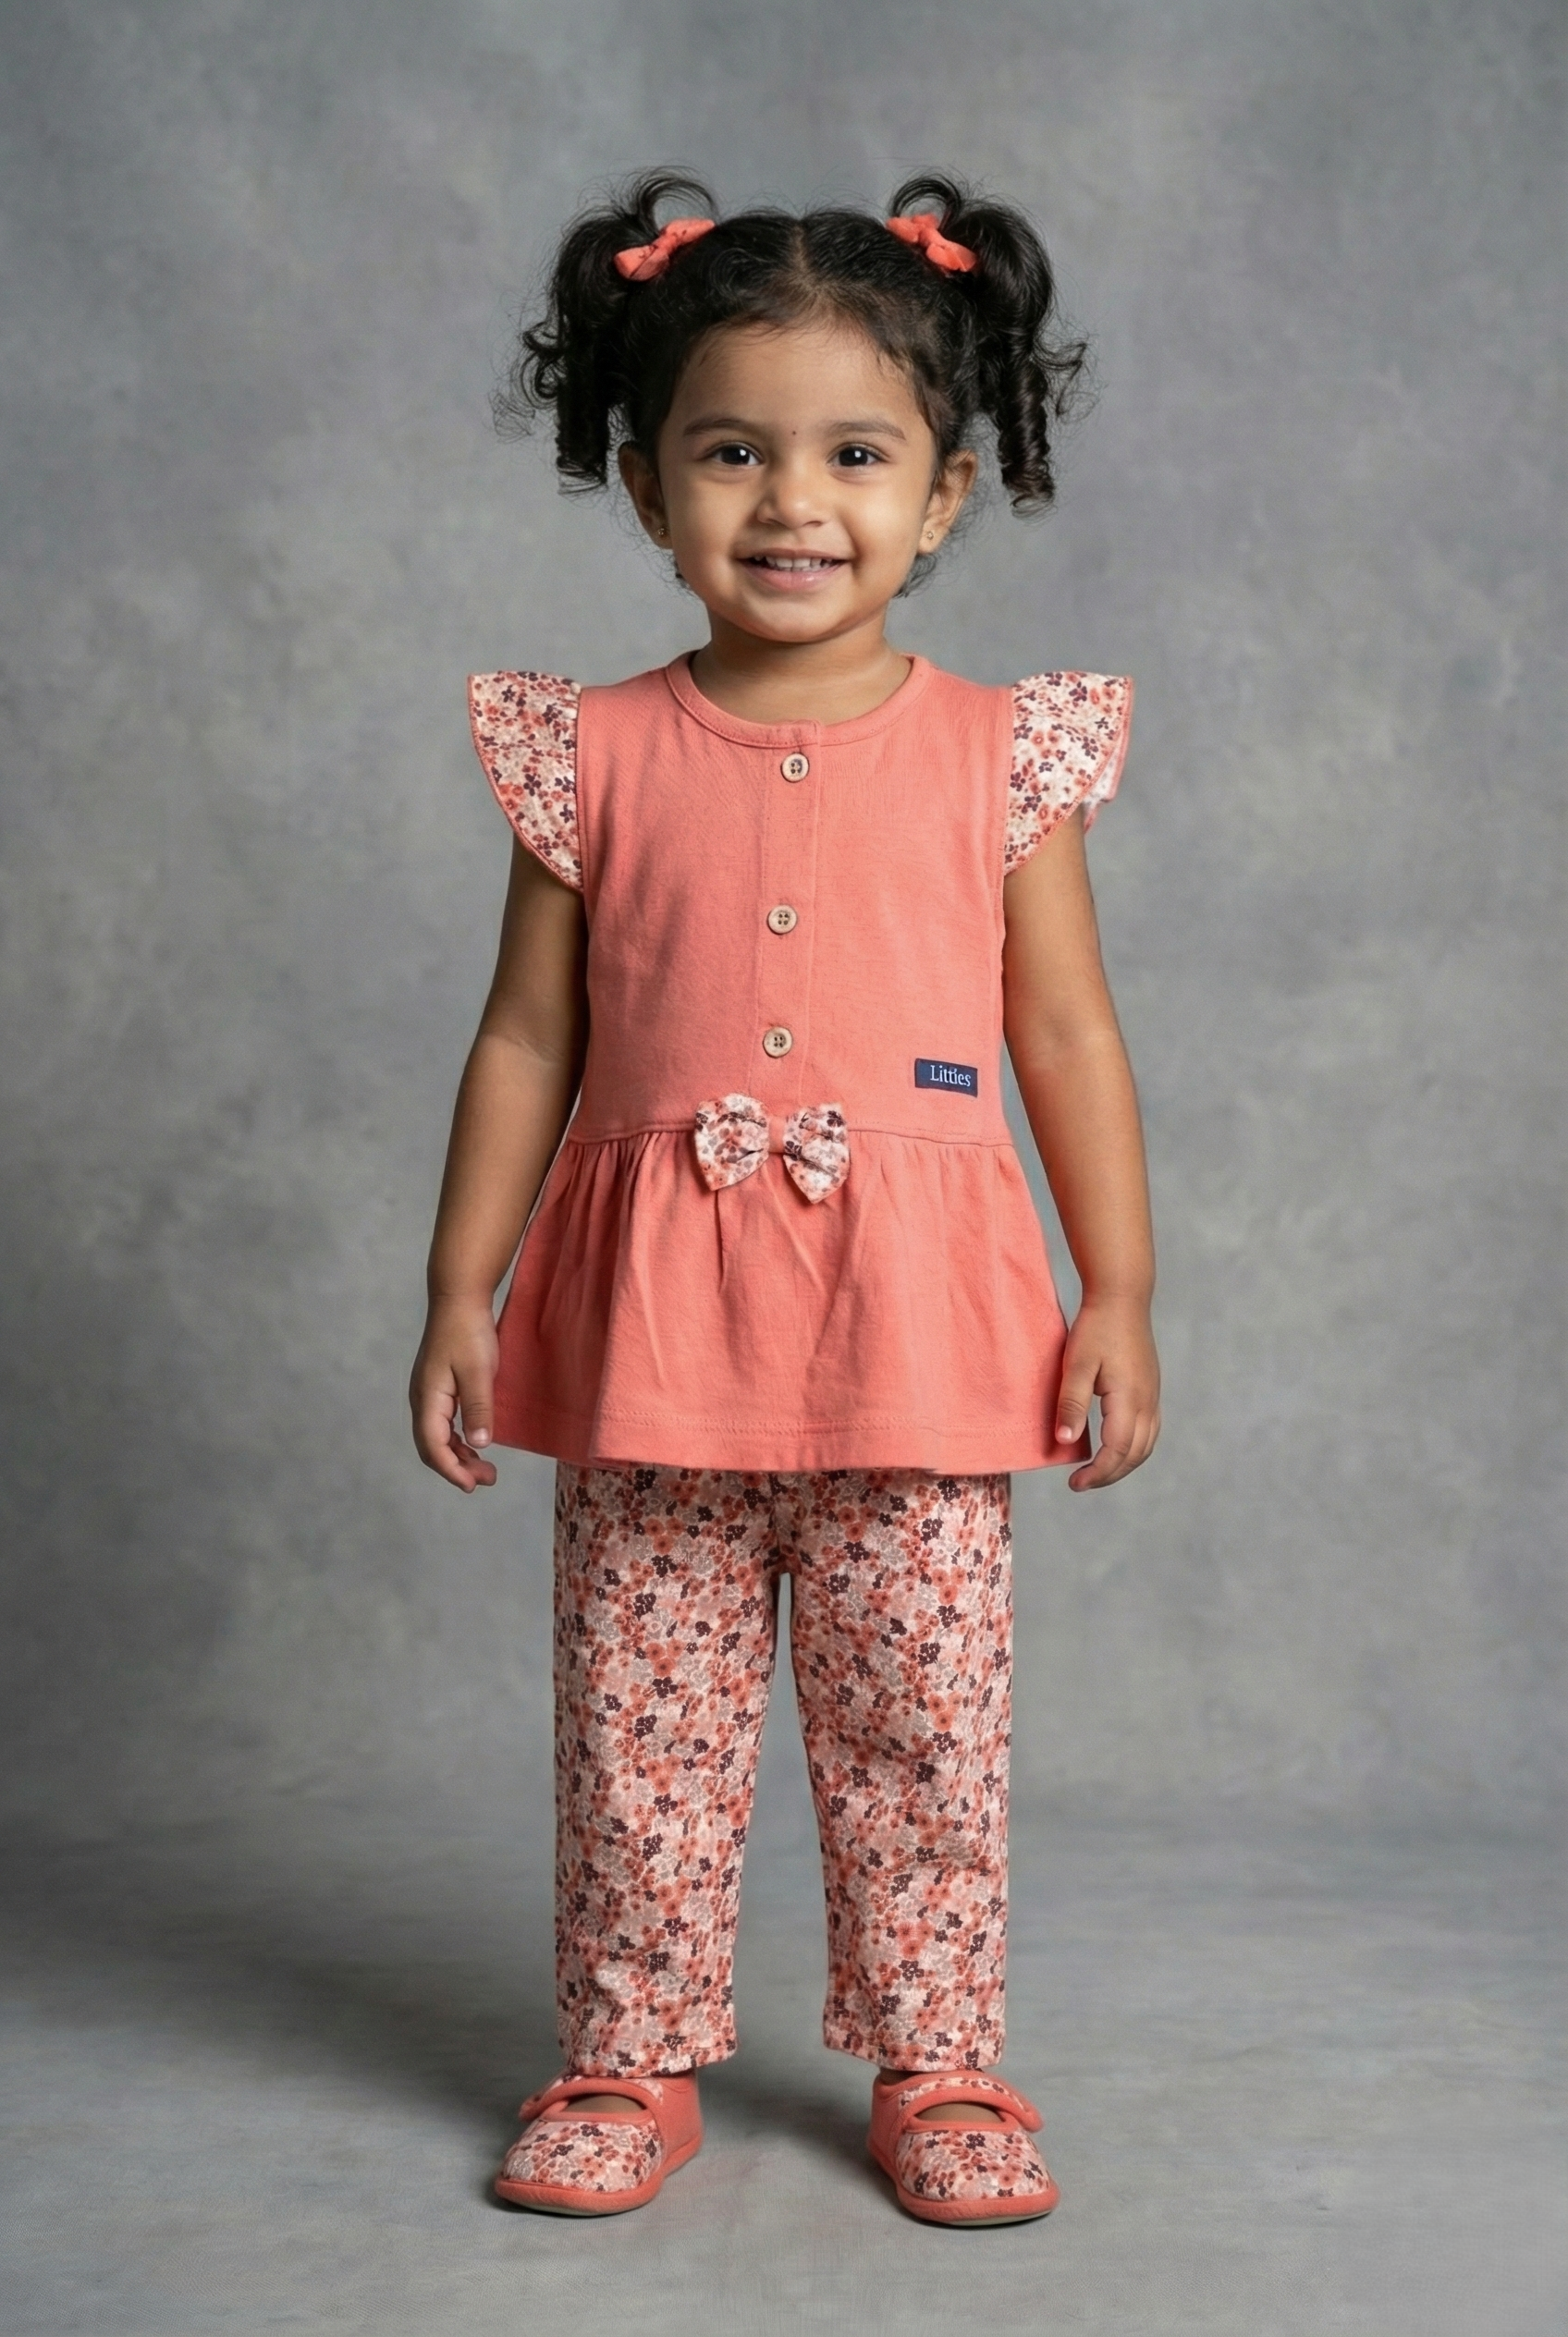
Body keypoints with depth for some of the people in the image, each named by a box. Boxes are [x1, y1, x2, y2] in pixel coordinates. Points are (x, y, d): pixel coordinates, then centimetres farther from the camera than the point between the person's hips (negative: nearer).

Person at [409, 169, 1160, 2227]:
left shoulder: (1000, 755, 2)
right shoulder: (599, 756, 2)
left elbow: (1067, 1038, 4)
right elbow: (527, 1040, 6)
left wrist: (1122, 1300, 1)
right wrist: (462, 1295, 4)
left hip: (913, 1324, 0)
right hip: (655, 1320, 1)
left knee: (925, 1724, 8)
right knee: (641, 1716, 10)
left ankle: (935, 2068, 25)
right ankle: (631, 2060, 26)